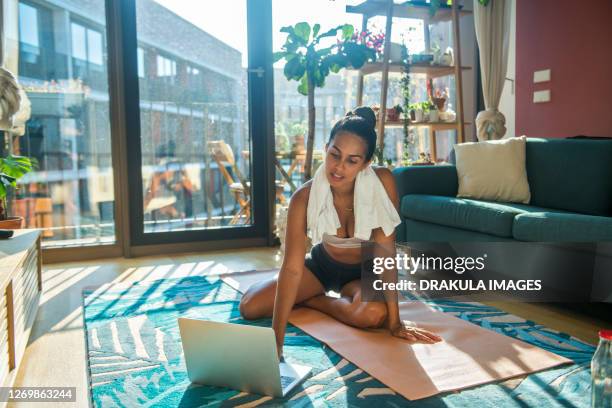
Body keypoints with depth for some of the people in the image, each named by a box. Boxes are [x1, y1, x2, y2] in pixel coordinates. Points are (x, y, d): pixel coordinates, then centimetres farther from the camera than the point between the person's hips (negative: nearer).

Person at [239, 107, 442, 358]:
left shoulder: (382, 182, -29)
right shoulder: (304, 197, -26)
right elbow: (292, 267, -30)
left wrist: (394, 321, -29)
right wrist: (276, 340, -35)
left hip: (365, 272, -1)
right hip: (322, 263, 1)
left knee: (373, 314, -35)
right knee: (250, 306, -11)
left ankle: (312, 299, -3)